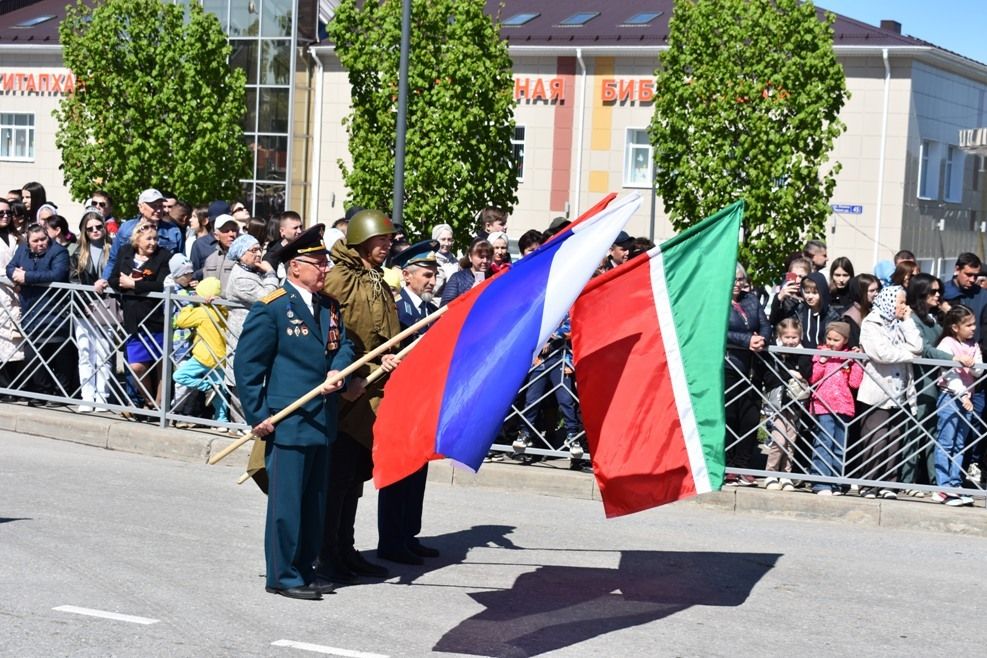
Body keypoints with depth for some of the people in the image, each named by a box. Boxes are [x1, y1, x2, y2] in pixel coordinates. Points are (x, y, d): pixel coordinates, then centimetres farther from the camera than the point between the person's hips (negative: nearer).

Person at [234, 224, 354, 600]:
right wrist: (257, 416, -12)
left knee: (315, 501, 14)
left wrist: (337, 372, -14)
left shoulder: (330, 306, 12)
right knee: (287, 501, -2)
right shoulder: (271, 309, -10)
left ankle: (304, 570, 25)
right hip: (288, 423, -8)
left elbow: (343, 346, 9)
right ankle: (282, 576, 7)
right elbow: (247, 365, -9)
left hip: (323, 422, 8)